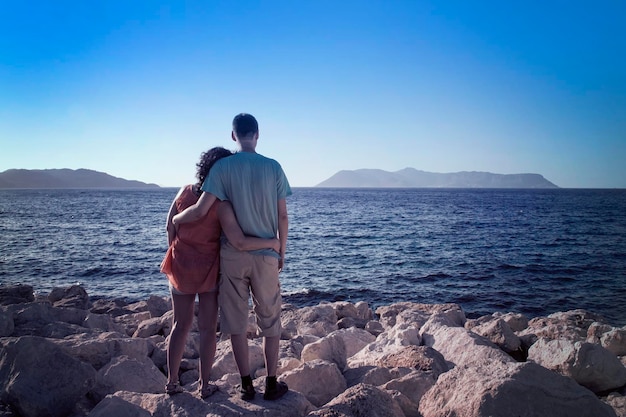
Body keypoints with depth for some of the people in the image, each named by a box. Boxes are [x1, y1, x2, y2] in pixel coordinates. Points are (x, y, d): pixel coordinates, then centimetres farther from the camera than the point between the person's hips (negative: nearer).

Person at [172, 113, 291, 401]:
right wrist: (281, 252, 12)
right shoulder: (273, 167, -3)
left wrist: (175, 219, 6)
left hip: (232, 254, -1)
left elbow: (200, 210, -14)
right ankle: (271, 384, 20)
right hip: (266, 256, 1)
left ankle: (246, 385, 18)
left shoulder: (223, 166, -8)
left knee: (236, 322, 11)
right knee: (270, 321, 13)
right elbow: (282, 216, -1)